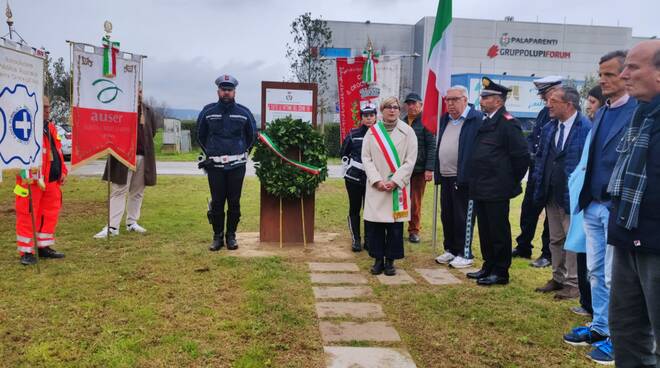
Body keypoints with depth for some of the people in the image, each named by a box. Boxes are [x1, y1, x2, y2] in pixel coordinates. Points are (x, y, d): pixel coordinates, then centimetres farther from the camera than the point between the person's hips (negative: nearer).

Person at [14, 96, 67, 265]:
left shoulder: (51, 126, 16)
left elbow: (58, 150, 22)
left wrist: (62, 171, 15)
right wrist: (28, 175, -23)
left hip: (52, 179, 8)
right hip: (32, 180, -8)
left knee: (51, 213, 12)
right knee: (27, 215, -1)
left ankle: (44, 246, 24)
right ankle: (26, 252, 6)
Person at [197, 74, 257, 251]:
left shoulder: (244, 112, 3)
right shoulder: (208, 111, 3)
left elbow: (252, 136, 16)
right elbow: (200, 135, 17)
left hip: (237, 166, 0)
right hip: (215, 166, 0)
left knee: (234, 202, 4)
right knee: (217, 202, 2)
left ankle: (231, 235, 15)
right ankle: (217, 236, 13)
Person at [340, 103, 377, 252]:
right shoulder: (353, 134, 1)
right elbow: (343, 154, 10)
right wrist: (353, 165, 0)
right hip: (354, 178, 0)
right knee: (354, 209, 6)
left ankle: (369, 240, 17)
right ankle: (356, 240, 16)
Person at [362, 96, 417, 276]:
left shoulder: (407, 132, 3)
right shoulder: (372, 131, 5)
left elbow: (410, 160, -2)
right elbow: (366, 158, 2)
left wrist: (395, 181, -11)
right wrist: (376, 180, -10)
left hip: (397, 186, -1)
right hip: (376, 186, 1)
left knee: (395, 225, 2)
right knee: (374, 225, 1)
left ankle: (390, 261, 14)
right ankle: (378, 259, 14)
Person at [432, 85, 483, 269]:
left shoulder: (476, 118, -10)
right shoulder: (445, 119, 15)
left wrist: (468, 176, -18)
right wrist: (437, 173, 12)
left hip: (463, 178, -7)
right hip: (446, 177, 8)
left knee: (462, 217, 1)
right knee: (446, 216, 14)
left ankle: (464, 254, 13)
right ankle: (450, 249, 27)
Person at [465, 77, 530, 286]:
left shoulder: (508, 123, -13)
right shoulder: (485, 122, 14)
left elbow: (522, 155, -16)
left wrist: (512, 181, -7)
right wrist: (475, 182, 15)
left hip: (497, 190, -9)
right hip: (481, 188, 9)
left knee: (499, 231, 2)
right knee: (485, 230, 16)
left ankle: (500, 272, 13)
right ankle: (488, 267, 29)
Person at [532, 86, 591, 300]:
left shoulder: (586, 128, -15)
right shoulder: (549, 128, 8)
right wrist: (539, 182, 6)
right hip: (551, 194, 7)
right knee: (556, 240, 17)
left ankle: (573, 283, 16)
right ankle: (558, 278, 30)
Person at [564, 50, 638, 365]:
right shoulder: (601, 113, 14)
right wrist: (586, 196, 11)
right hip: (593, 206, 8)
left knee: (615, 277, 1)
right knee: (596, 272, 15)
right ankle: (599, 327, 29)